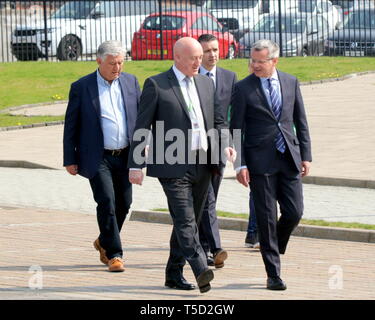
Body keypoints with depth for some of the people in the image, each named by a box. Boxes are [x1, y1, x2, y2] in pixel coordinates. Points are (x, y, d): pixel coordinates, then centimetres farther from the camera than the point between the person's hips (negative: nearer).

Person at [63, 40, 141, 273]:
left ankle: (104, 242, 31)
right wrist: (70, 160, -3)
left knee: (124, 204, 7)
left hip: (125, 156, 4)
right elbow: (71, 126, 0)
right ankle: (113, 254, -8)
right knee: (106, 201, -14)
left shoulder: (130, 82, 7)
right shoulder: (81, 87, -2)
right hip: (98, 158, -4)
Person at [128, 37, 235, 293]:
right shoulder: (156, 85, -3)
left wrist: (226, 144, -1)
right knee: (185, 220, -15)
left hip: (202, 165, 6)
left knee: (189, 221, 10)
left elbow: (217, 120, 20)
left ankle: (174, 273, 19)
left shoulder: (206, 83, 14)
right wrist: (136, 165, -8)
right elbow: (142, 127, -3)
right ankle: (201, 270, -27)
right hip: (173, 166, -6)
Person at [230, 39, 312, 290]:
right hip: (260, 161, -3)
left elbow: (301, 122, 13)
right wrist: (240, 164, -9)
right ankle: (273, 274, 4)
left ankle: (274, 247, 28)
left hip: (289, 158, 3)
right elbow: (236, 129, -2)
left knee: (294, 212, -2)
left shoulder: (291, 83, 8)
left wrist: (306, 155, 6)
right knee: (267, 217, -2)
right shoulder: (243, 88, -2)